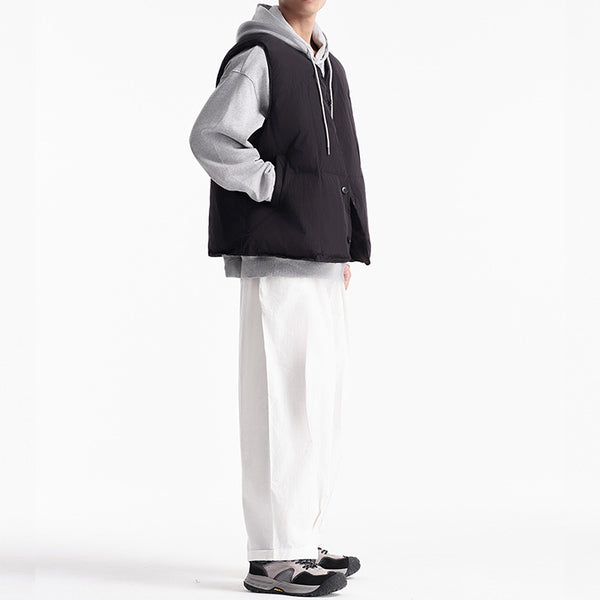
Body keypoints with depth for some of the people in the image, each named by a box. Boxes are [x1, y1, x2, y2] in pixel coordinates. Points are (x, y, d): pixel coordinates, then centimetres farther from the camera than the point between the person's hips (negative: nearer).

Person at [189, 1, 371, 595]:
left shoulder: (329, 67, 20)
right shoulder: (258, 55, -5)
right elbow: (209, 137, -16)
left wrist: (347, 247, 16)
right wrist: (275, 186, -13)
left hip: (322, 259, 9)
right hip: (276, 256, -9)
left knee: (323, 393, 11)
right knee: (284, 396, -9)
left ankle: (300, 540, 21)